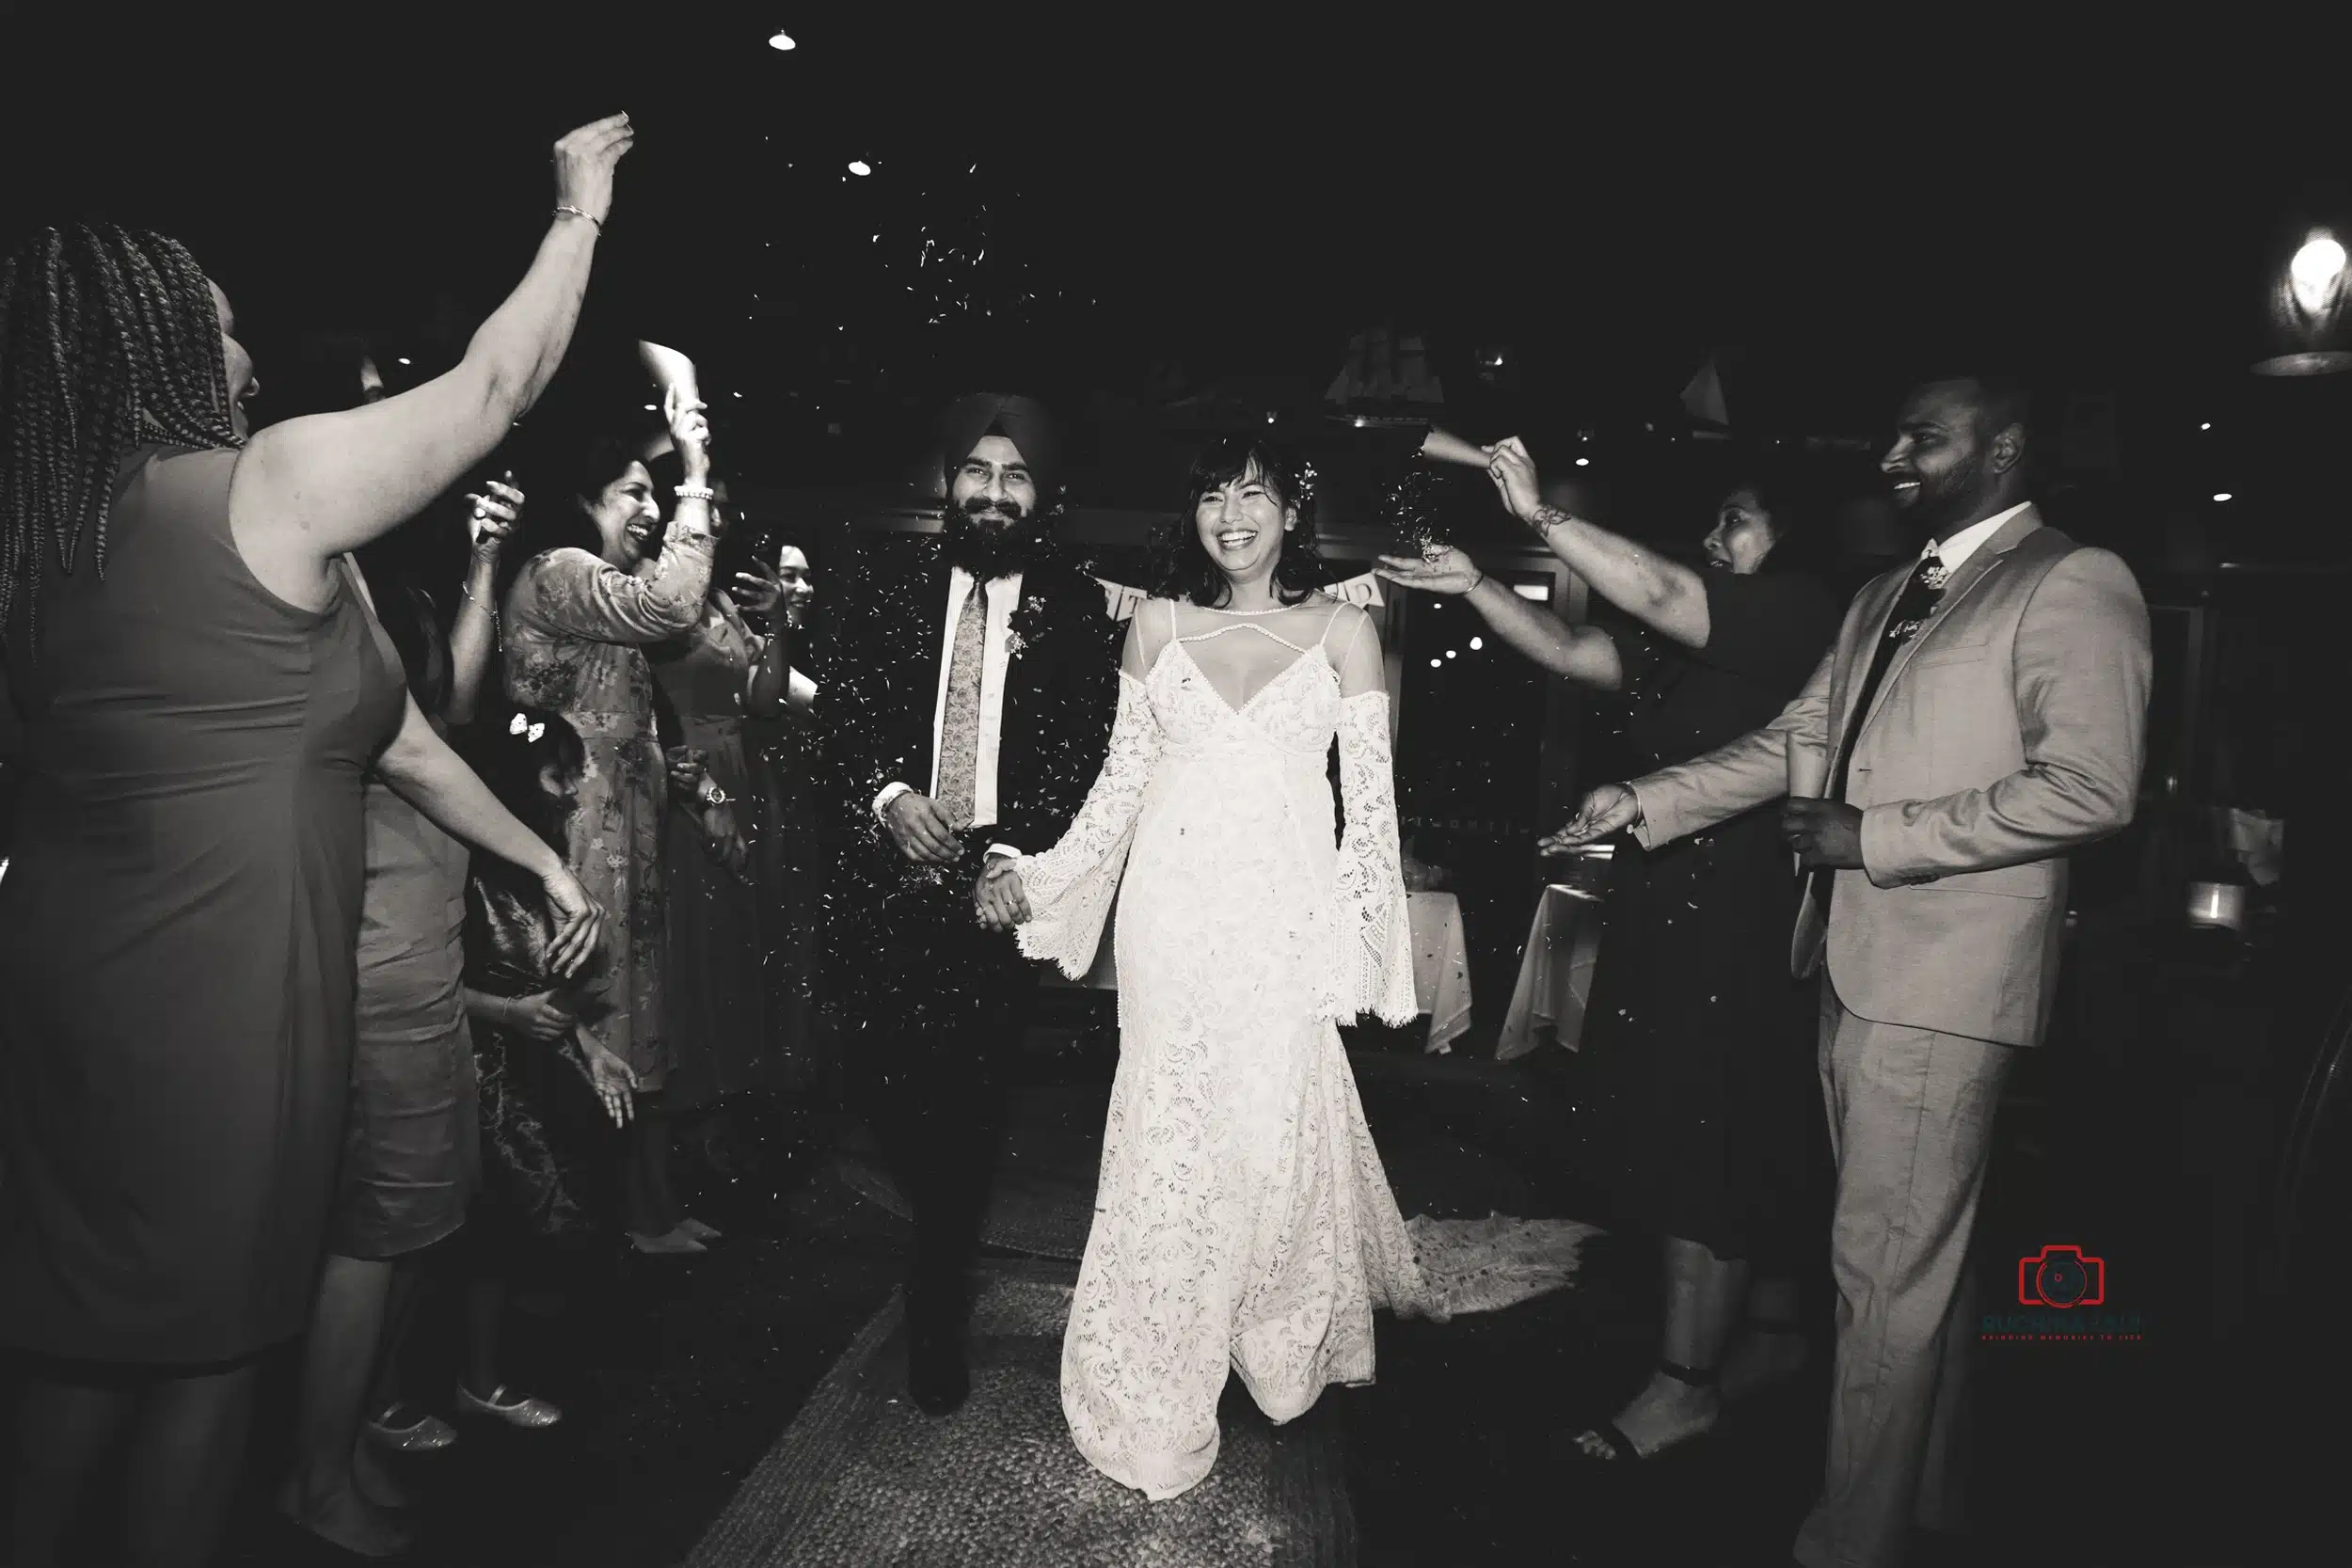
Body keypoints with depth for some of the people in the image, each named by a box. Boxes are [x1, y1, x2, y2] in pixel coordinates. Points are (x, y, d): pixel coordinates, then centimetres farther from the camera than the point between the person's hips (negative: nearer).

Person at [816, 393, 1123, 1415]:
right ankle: (944, 1223, 37)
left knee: (972, 1103, 2)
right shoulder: (886, 593, 8)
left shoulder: (1076, 611, 3)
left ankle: (938, 1312, 23)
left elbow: (1087, 754, -1)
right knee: (877, 1079, 1)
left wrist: (1018, 856, -12)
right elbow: (840, 709, 3)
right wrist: (887, 793, -15)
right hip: (889, 880, 2)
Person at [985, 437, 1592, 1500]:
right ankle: (1156, 1389, 26)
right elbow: (1122, 779, 9)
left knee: (1277, 1119, 4)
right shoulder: (1157, 622, 7)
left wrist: (1353, 936, -5)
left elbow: (1371, 800, 2)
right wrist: (1037, 877, 2)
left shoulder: (1343, 629, 3)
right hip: (1174, 911, 2)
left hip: (1286, 913, -1)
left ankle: (1286, 1338, 32)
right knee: (1169, 1129, 7)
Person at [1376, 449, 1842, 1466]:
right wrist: (1473, 587, -2)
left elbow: (1660, 594, -22)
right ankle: (1774, 1328, 33)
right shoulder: (1686, 644, 14)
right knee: (1745, 1137, 17)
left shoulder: (1805, 615, -10)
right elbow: (1572, 652, 8)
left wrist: (1540, 514, -23)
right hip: (1665, 909, 8)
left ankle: (1686, 1382, 8)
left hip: (1742, 921, -8)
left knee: (1702, 1136, -3)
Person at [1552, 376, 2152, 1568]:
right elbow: (1792, 745, 15)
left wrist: (1872, 835, -16)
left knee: (1885, 1262, -1)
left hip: (1946, 975, -7)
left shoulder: (2075, 585, -6)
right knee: (1914, 1253, 19)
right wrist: (1643, 803, 4)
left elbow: (2090, 787, -17)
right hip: (1857, 961, 8)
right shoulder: (1881, 600, 18)